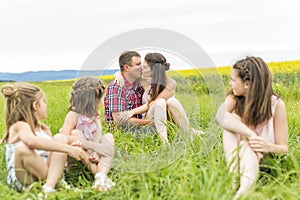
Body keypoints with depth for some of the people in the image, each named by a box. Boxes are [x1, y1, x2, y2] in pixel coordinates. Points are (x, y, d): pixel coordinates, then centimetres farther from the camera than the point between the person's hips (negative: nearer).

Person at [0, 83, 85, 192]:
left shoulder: (44, 129, 14)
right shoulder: (20, 126, -12)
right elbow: (32, 141, -35)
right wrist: (68, 149, -38)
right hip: (23, 182, -7)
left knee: (58, 138, 1)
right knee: (22, 147, -32)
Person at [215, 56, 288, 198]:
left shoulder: (276, 104, -9)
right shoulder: (233, 99, -1)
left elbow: (284, 148, -9)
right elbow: (221, 116, -26)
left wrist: (269, 147, -33)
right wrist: (251, 135, -38)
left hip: (260, 158, -3)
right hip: (236, 154, 3)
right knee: (231, 123, -25)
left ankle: (245, 187, -56)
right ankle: (234, 174, -39)